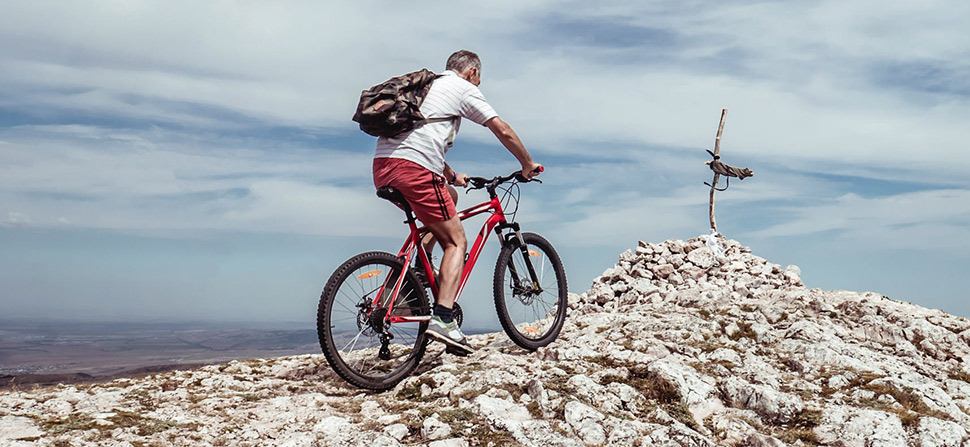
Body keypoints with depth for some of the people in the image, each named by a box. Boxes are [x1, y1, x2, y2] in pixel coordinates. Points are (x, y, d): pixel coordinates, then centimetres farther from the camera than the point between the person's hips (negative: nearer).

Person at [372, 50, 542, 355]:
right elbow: (503, 131, 6)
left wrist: (451, 176, 45)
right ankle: (442, 320, -13)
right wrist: (528, 165, 19)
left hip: (382, 168, 8)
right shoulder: (464, 89, 10)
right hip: (413, 168, -8)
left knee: (449, 197, 30)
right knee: (456, 241, 1)